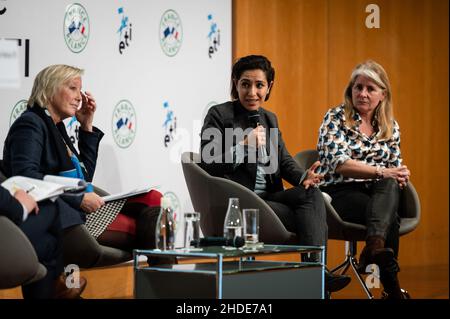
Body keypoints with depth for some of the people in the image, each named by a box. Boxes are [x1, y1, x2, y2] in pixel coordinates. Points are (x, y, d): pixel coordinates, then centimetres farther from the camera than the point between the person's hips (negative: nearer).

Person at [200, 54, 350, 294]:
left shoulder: (269, 119, 19)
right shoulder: (219, 115, -2)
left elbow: (283, 160, 12)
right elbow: (208, 166, -9)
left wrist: (303, 177, -11)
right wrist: (245, 145, -18)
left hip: (268, 197, 6)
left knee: (312, 194, -25)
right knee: (309, 218, -24)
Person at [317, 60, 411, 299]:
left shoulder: (390, 126, 16)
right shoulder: (335, 118, 0)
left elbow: (396, 167, 18)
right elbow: (340, 163, -14)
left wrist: (399, 176, -8)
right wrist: (381, 172, -26)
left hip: (380, 193, 4)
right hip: (340, 193, -4)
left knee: (391, 185, -34)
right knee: (389, 217, -33)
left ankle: (375, 247, -56)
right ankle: (391, 285, -29)